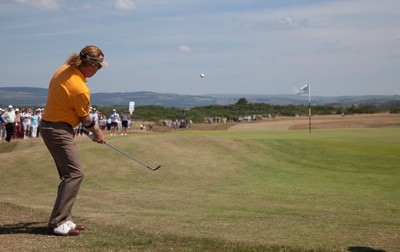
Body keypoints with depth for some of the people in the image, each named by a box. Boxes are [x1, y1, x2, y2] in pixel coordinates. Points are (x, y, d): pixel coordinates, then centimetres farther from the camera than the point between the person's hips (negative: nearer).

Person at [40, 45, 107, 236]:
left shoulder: (64, 70, 2)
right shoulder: (80, 89, -24)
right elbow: (85, 118, -8)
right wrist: (96, 132, 13)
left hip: (49, 125, 10)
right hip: (59, 131, -10)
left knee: (69, 175, 14)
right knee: (75, 173, -11)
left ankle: (64, 219, 18)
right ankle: (57, 224, -13)